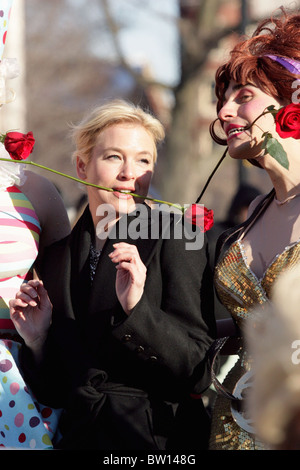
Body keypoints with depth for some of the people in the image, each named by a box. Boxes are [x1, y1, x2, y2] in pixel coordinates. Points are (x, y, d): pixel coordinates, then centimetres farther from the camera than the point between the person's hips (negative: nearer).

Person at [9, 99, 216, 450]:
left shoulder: (173, 236, -4)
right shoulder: (58, 257, 9)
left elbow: (198, 372, -10)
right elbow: (56, 392, 11)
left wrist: (136, 308, -20)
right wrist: (36, 339, -5)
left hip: (158, 438, -5)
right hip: (80, 436, 5)